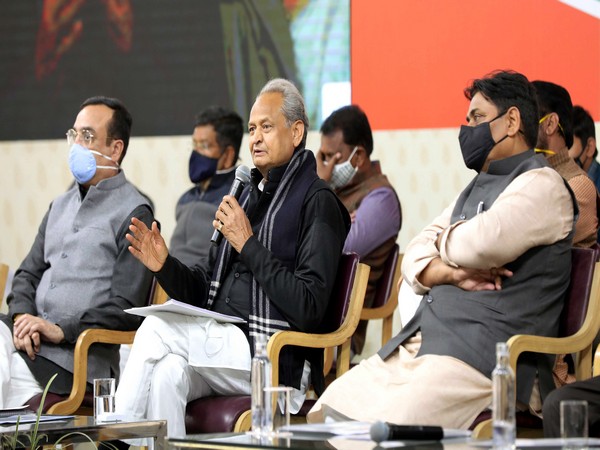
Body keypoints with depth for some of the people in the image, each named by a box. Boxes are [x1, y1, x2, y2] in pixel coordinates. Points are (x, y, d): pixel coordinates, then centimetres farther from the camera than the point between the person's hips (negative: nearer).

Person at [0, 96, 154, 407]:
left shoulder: (134, 213, -1)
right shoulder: (62, 205, 24)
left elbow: (125, 310, -8)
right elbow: (29, 273, 21)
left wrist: (61, 331, -15)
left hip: (78, 354, -7)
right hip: (29, 338, 7)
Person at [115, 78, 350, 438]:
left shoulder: (317, 202, -4)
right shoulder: (249, 195, 22)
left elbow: (308, 309, -15)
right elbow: (207, 293, 23)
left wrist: (248, 244, -13)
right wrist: (166, 267, 3)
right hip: (222, 347, 6)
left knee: (158, 328, -23)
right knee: (168, 370, -26)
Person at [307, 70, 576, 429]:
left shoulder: (541, 185, -2)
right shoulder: (476, 189, 27)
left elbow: (482, 243, -20)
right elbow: (413, 261, 19)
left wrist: (443, 243, 4)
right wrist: (452, 272, -5)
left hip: (481, 358, -9)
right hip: (416, 345, 9)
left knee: (387, 428, -30)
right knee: (326, 414, -7)